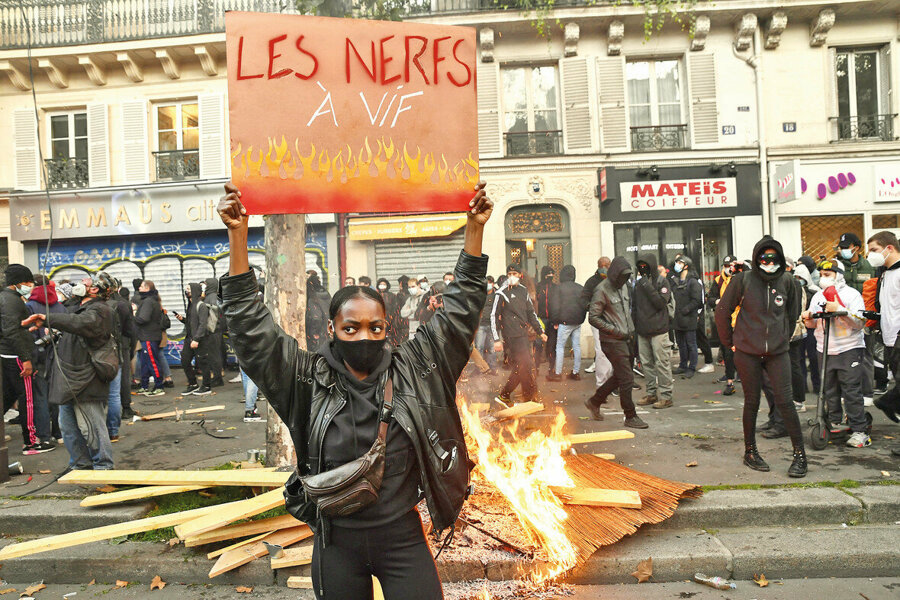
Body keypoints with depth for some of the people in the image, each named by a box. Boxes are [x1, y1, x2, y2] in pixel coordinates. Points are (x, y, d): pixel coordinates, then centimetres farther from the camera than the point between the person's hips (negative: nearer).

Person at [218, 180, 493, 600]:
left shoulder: (412, 369, -6)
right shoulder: (308, 380, -8)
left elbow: (460, 310, -4)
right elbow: (250, 324, -11)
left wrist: (474, 229, -8)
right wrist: (238, 234, -17)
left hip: (403, 538, 0)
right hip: (337, 544, 0)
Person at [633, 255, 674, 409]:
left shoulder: (662, 282, -3)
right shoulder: (638, 283, 13)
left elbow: (661, 303, -15)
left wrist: (648, 287, -18)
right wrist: (634, 326, 13)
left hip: (658, 331, -6)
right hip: (642, 331, 6)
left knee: (662, 363, -4)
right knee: (646, 363, 10)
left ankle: (665, 396, 1)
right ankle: (652, 393, 19)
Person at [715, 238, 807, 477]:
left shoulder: (786, 281, 2)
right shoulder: (743, 280, -7)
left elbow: (793, 313, 17)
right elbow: (722, 311, 0)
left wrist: (785, 338, 14)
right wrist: (730, 341, 2)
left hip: (778, 352, 2)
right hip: (747, 353, -2)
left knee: (784, 401, -4)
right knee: (752, 402, 7)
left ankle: (800, 455, 9)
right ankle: (750, 451, 22)